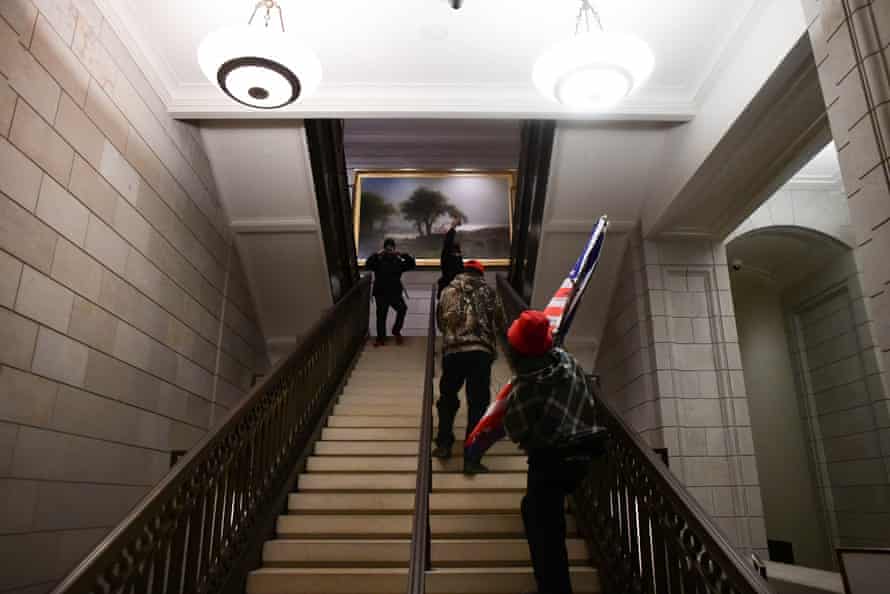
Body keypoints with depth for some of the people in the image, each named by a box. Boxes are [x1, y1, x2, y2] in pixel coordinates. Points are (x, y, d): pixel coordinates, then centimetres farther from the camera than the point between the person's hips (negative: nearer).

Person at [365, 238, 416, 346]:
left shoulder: (398, 261, 6)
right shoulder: (378, 261, 1)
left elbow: (412, 265, -1)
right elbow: (368, 265, -15)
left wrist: (404, 255, -11)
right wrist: (377, 255, -21)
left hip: (395, 293, 0)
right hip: (381, 293, 0)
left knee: (402, 308, -24)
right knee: (381, 315, 5)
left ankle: (396, 330, -5)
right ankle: (381, 338, 21)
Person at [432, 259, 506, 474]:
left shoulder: (448, 291, 14)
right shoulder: (489, 292, 13)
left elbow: (440, 322, 21)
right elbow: (501, 325, 17)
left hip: (452, 351, 1)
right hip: (481, 352, -1)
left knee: (447, 398, 21)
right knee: (477, 404, 2)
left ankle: (443, 444, 26)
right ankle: (472, 458, 0)